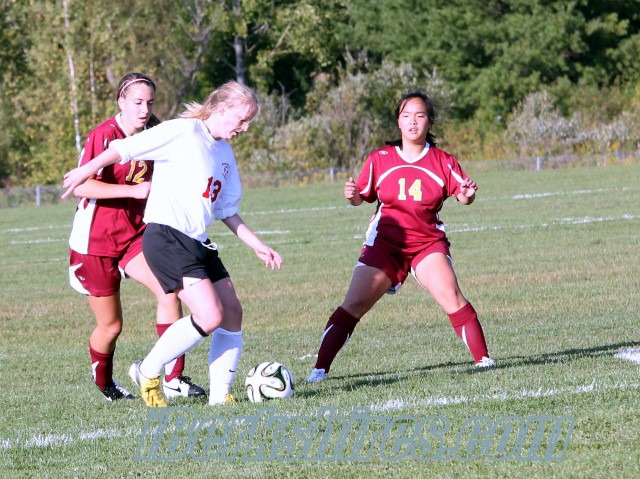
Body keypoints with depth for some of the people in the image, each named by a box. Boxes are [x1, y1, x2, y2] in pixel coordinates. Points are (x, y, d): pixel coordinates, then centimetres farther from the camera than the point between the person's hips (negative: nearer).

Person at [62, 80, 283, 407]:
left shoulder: (225, 153, 18)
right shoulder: (184, 132, -9)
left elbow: (226, 211, 24)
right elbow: (125, 149, -8)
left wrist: (257, 245, 20)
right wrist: (86, 171, -6)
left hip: (197, 242, 9)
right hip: (166, 237, -9)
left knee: (232, 313, 2)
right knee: (210, 316, -18)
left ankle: (220, 395, 8)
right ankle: (147, 373, -2)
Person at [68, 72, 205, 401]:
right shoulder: (103, 135, -16)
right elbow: (81, 186, -27)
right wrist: (133, 190, -30)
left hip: (135, 235, 5)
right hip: (95, 240, -5)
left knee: (169, 290, -21)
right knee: (111, 325, 4)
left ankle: (173, 379, -21)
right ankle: (103, 385, 33)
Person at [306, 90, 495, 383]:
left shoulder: (443, 162, -2)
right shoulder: (380, 159, 1)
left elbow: (462, 196, -7)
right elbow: (362, 196, 6)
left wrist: (467, 194, -30)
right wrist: (352, 196, -17)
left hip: (428, 242, -1)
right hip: (385, 242, 1)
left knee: (451, 297, -20)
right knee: (354, 304, -8)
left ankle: (482, 358, -8)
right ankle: (321, 368, -3)